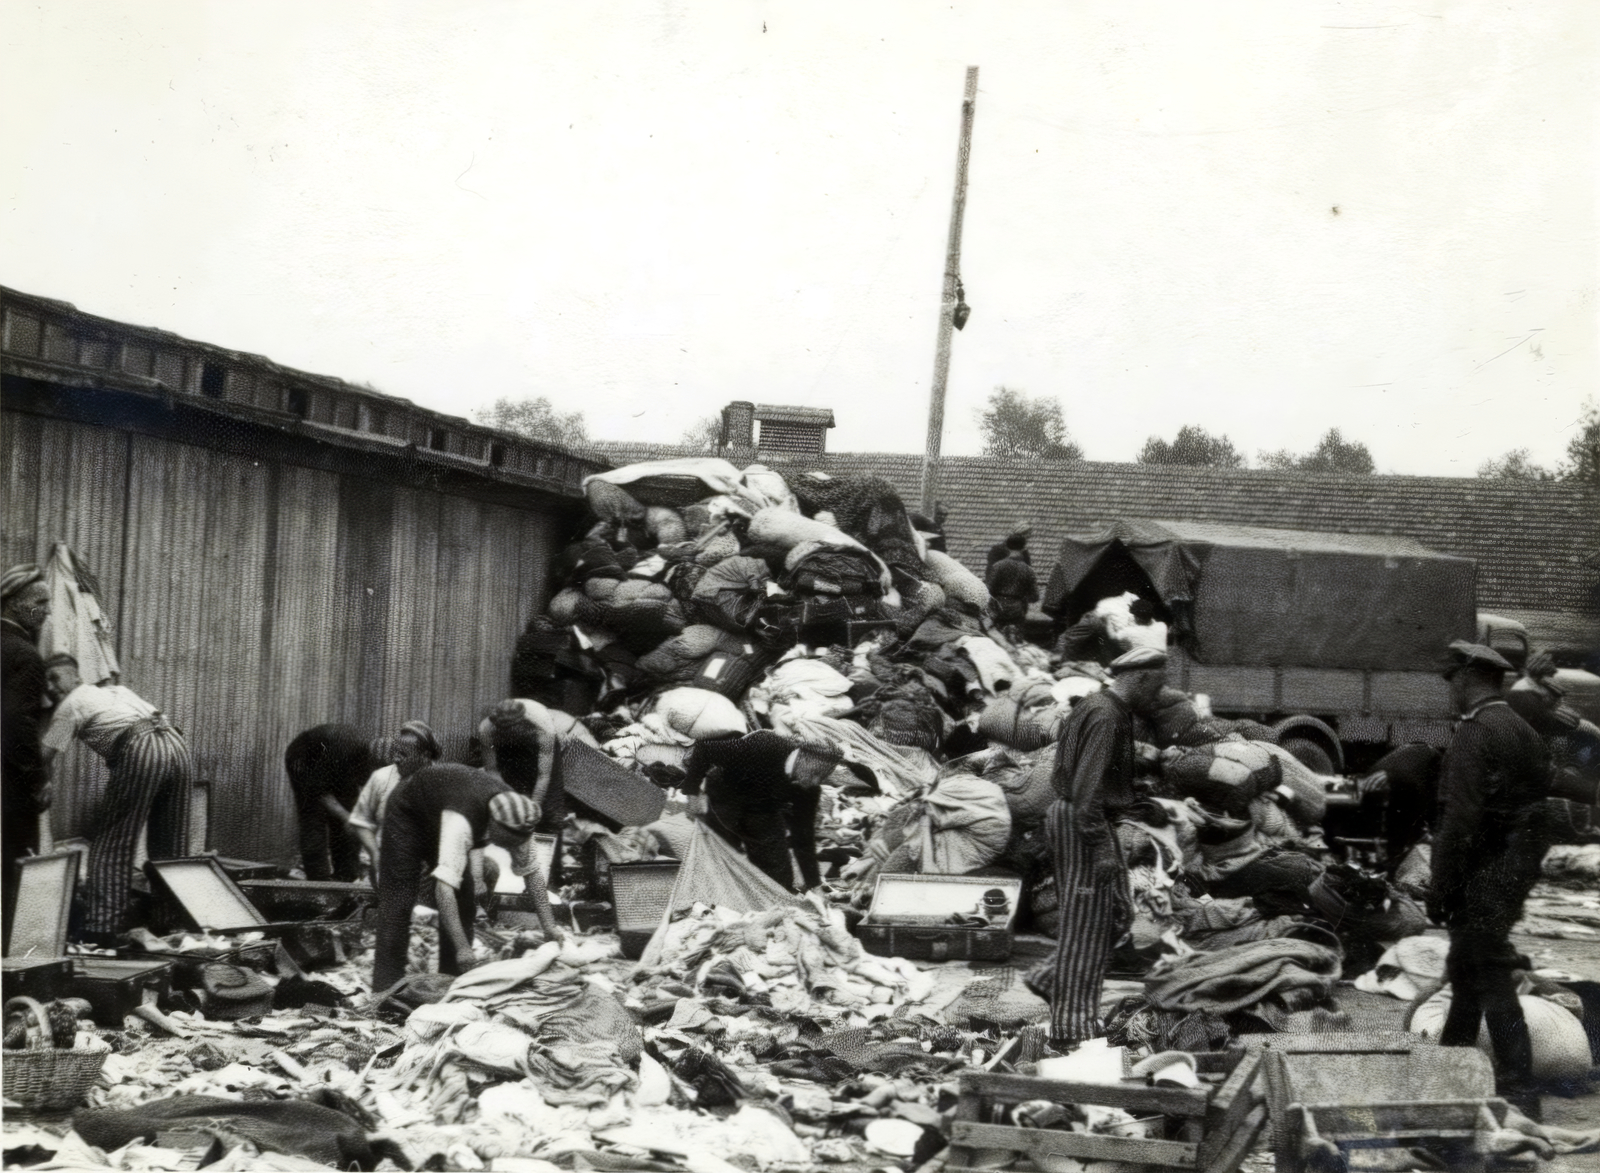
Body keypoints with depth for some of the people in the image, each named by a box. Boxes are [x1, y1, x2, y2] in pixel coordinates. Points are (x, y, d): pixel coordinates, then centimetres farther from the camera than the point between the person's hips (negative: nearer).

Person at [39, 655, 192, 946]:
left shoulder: (71, 704, 13)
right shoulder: (117, 689, 33)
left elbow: (44, 756, 12)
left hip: (141, 752, -7)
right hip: (177, 744, 7)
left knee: (110, 844, 1)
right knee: (171, 845, 15)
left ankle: (103, 927, -5)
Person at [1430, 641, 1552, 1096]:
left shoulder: (1475, 733, -16)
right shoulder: (1526, 732, 11)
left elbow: (1460, 817, -21)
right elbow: (1540, 805, 15)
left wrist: (1441, 887, -17)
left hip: (1484, 874, -9)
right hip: (1518, 870, 9)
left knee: (1489, 976, -4)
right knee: (1465, 968, 20)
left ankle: (1516, 1084, -4)